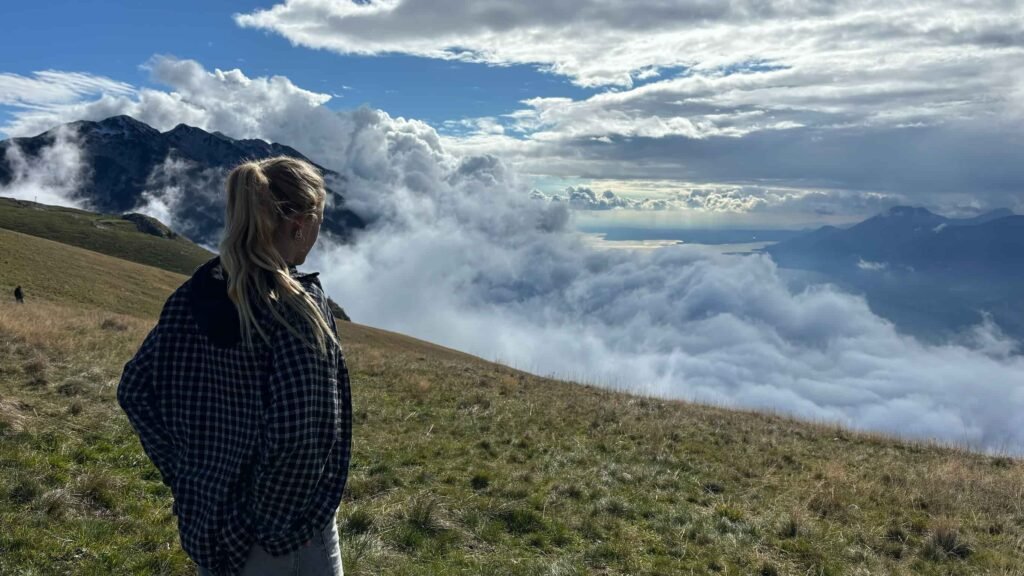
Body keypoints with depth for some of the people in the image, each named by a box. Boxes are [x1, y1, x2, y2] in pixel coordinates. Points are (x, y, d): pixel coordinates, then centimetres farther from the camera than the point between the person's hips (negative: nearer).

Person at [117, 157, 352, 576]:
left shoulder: (196, 295, -4)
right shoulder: (300, 306, -24)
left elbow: (134, 388, 5)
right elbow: (297, 434, -29)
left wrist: (183, 474, 6)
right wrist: (276, 522, -15)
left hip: (208, 515, 6)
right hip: (288, 530, -6)